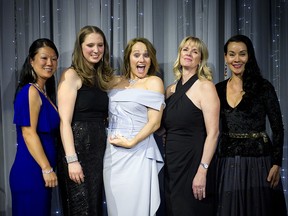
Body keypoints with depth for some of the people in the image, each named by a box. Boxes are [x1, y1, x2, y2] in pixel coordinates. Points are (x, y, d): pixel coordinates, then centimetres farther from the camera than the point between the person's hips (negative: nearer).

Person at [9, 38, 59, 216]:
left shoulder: (45, 93, 14)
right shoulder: (30, 91, -13)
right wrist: (47, 169, -19)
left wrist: (48, 168, 13)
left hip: (40, 171, 9)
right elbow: (28, 133, -19)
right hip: (31, 171, -9)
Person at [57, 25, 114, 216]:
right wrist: (72, 160, -21)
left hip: (99, 149, 7)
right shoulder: (71, 75, -7)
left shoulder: (101, 77, 14)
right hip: (78, 148, -7)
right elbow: (65, 121, -14)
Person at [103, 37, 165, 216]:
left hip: (137, 153, -5)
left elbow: (154, 122, -9)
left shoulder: (153, 82, -2)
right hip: (112, 152, 5)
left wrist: (131, 142, -16)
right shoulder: (117, 82, 12)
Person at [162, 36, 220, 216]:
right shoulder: (171, 90, 10)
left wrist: (202, 170, -20)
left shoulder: (205, 86, -8)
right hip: (171, 162, 6)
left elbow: (213, 133, -14)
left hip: (193, 162, -6)